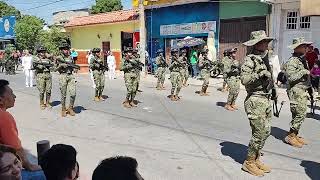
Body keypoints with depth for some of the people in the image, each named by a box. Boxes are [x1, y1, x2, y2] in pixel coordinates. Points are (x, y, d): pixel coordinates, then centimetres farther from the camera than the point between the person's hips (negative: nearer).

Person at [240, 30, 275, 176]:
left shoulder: (264, 58, 15)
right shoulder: (250, 59, -12)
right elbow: (244, 79, -25)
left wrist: (273, 88, 27)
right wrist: (259, 74, -30)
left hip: (266, 99, 9)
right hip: (255, 100, -9)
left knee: (266, 131, 14)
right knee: (259, 133, -6)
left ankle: (256, 159, 28)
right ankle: (249, 162, 9)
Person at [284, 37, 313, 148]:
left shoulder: (303, 60, 17)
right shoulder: (292, 61, -12)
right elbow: (291, 77, -22)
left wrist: (310, 87, 23)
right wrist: (303, 72, -16)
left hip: (303, 91, 9)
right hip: (296, 91, -9)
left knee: (302, 114, 11)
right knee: (299, 114, -10)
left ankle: (295, 135, 21)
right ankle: (290, 136, 1)